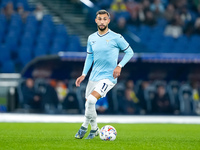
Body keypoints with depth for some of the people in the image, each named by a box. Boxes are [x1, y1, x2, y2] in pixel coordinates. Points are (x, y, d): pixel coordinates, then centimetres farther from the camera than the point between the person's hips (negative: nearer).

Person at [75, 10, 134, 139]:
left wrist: (119, 66, -12)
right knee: (88, 104, 8)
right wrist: (84, 74, 11)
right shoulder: (91, 38, 8)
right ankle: (94, 130, 30)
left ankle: (84, 127, -7)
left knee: (91, 100, -24)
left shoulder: (116, 38, -8)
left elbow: (129, 52, 0)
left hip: (108, 76, -6)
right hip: (94, 77, 6)